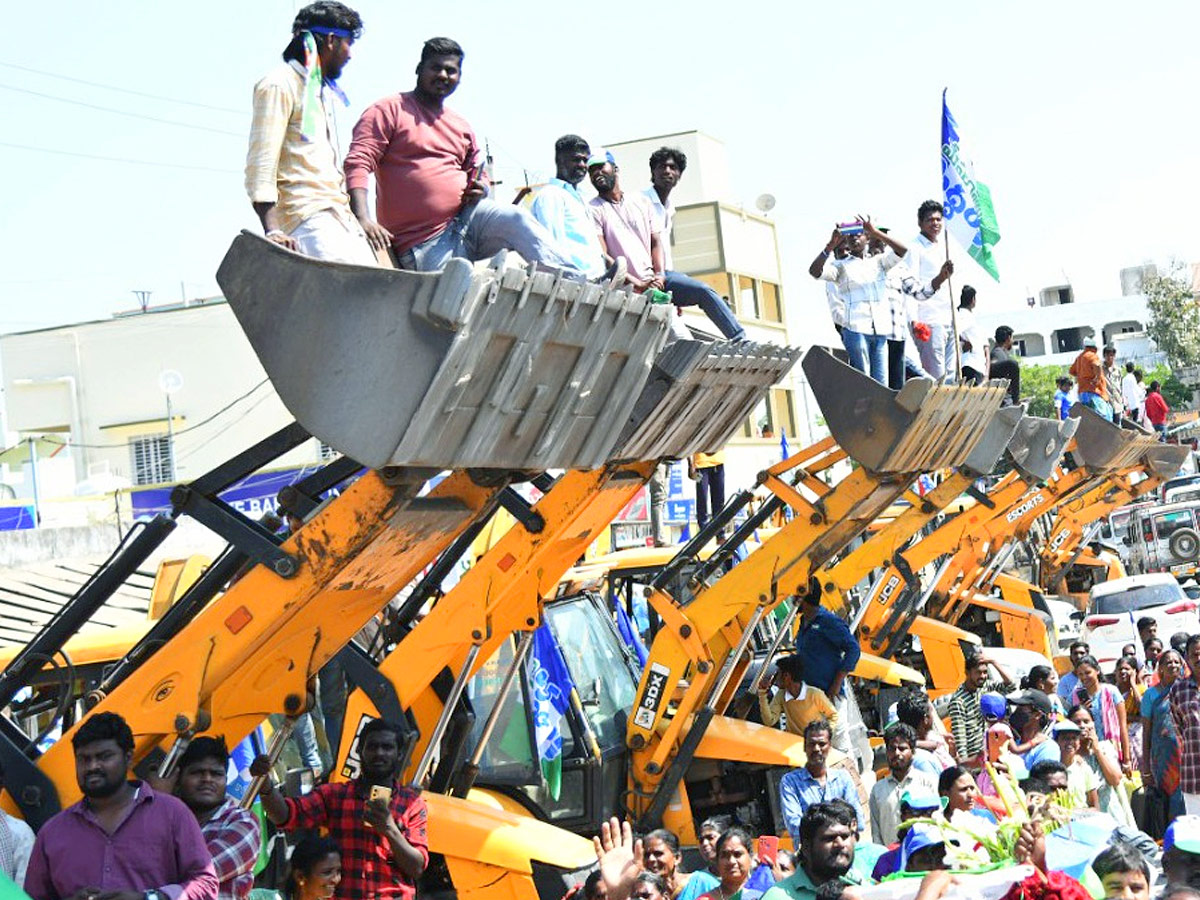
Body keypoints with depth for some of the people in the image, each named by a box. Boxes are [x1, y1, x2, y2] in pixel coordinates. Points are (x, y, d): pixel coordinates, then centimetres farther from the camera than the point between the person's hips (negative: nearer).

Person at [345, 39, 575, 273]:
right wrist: (364, 220, -26)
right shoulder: (389, 111, 2)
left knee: (517, 219, -23)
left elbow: (479, 178, 32)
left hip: (466, 218, 5)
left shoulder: (461, 127, 21)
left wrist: (480, 190, 4)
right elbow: (358, 163, -9)